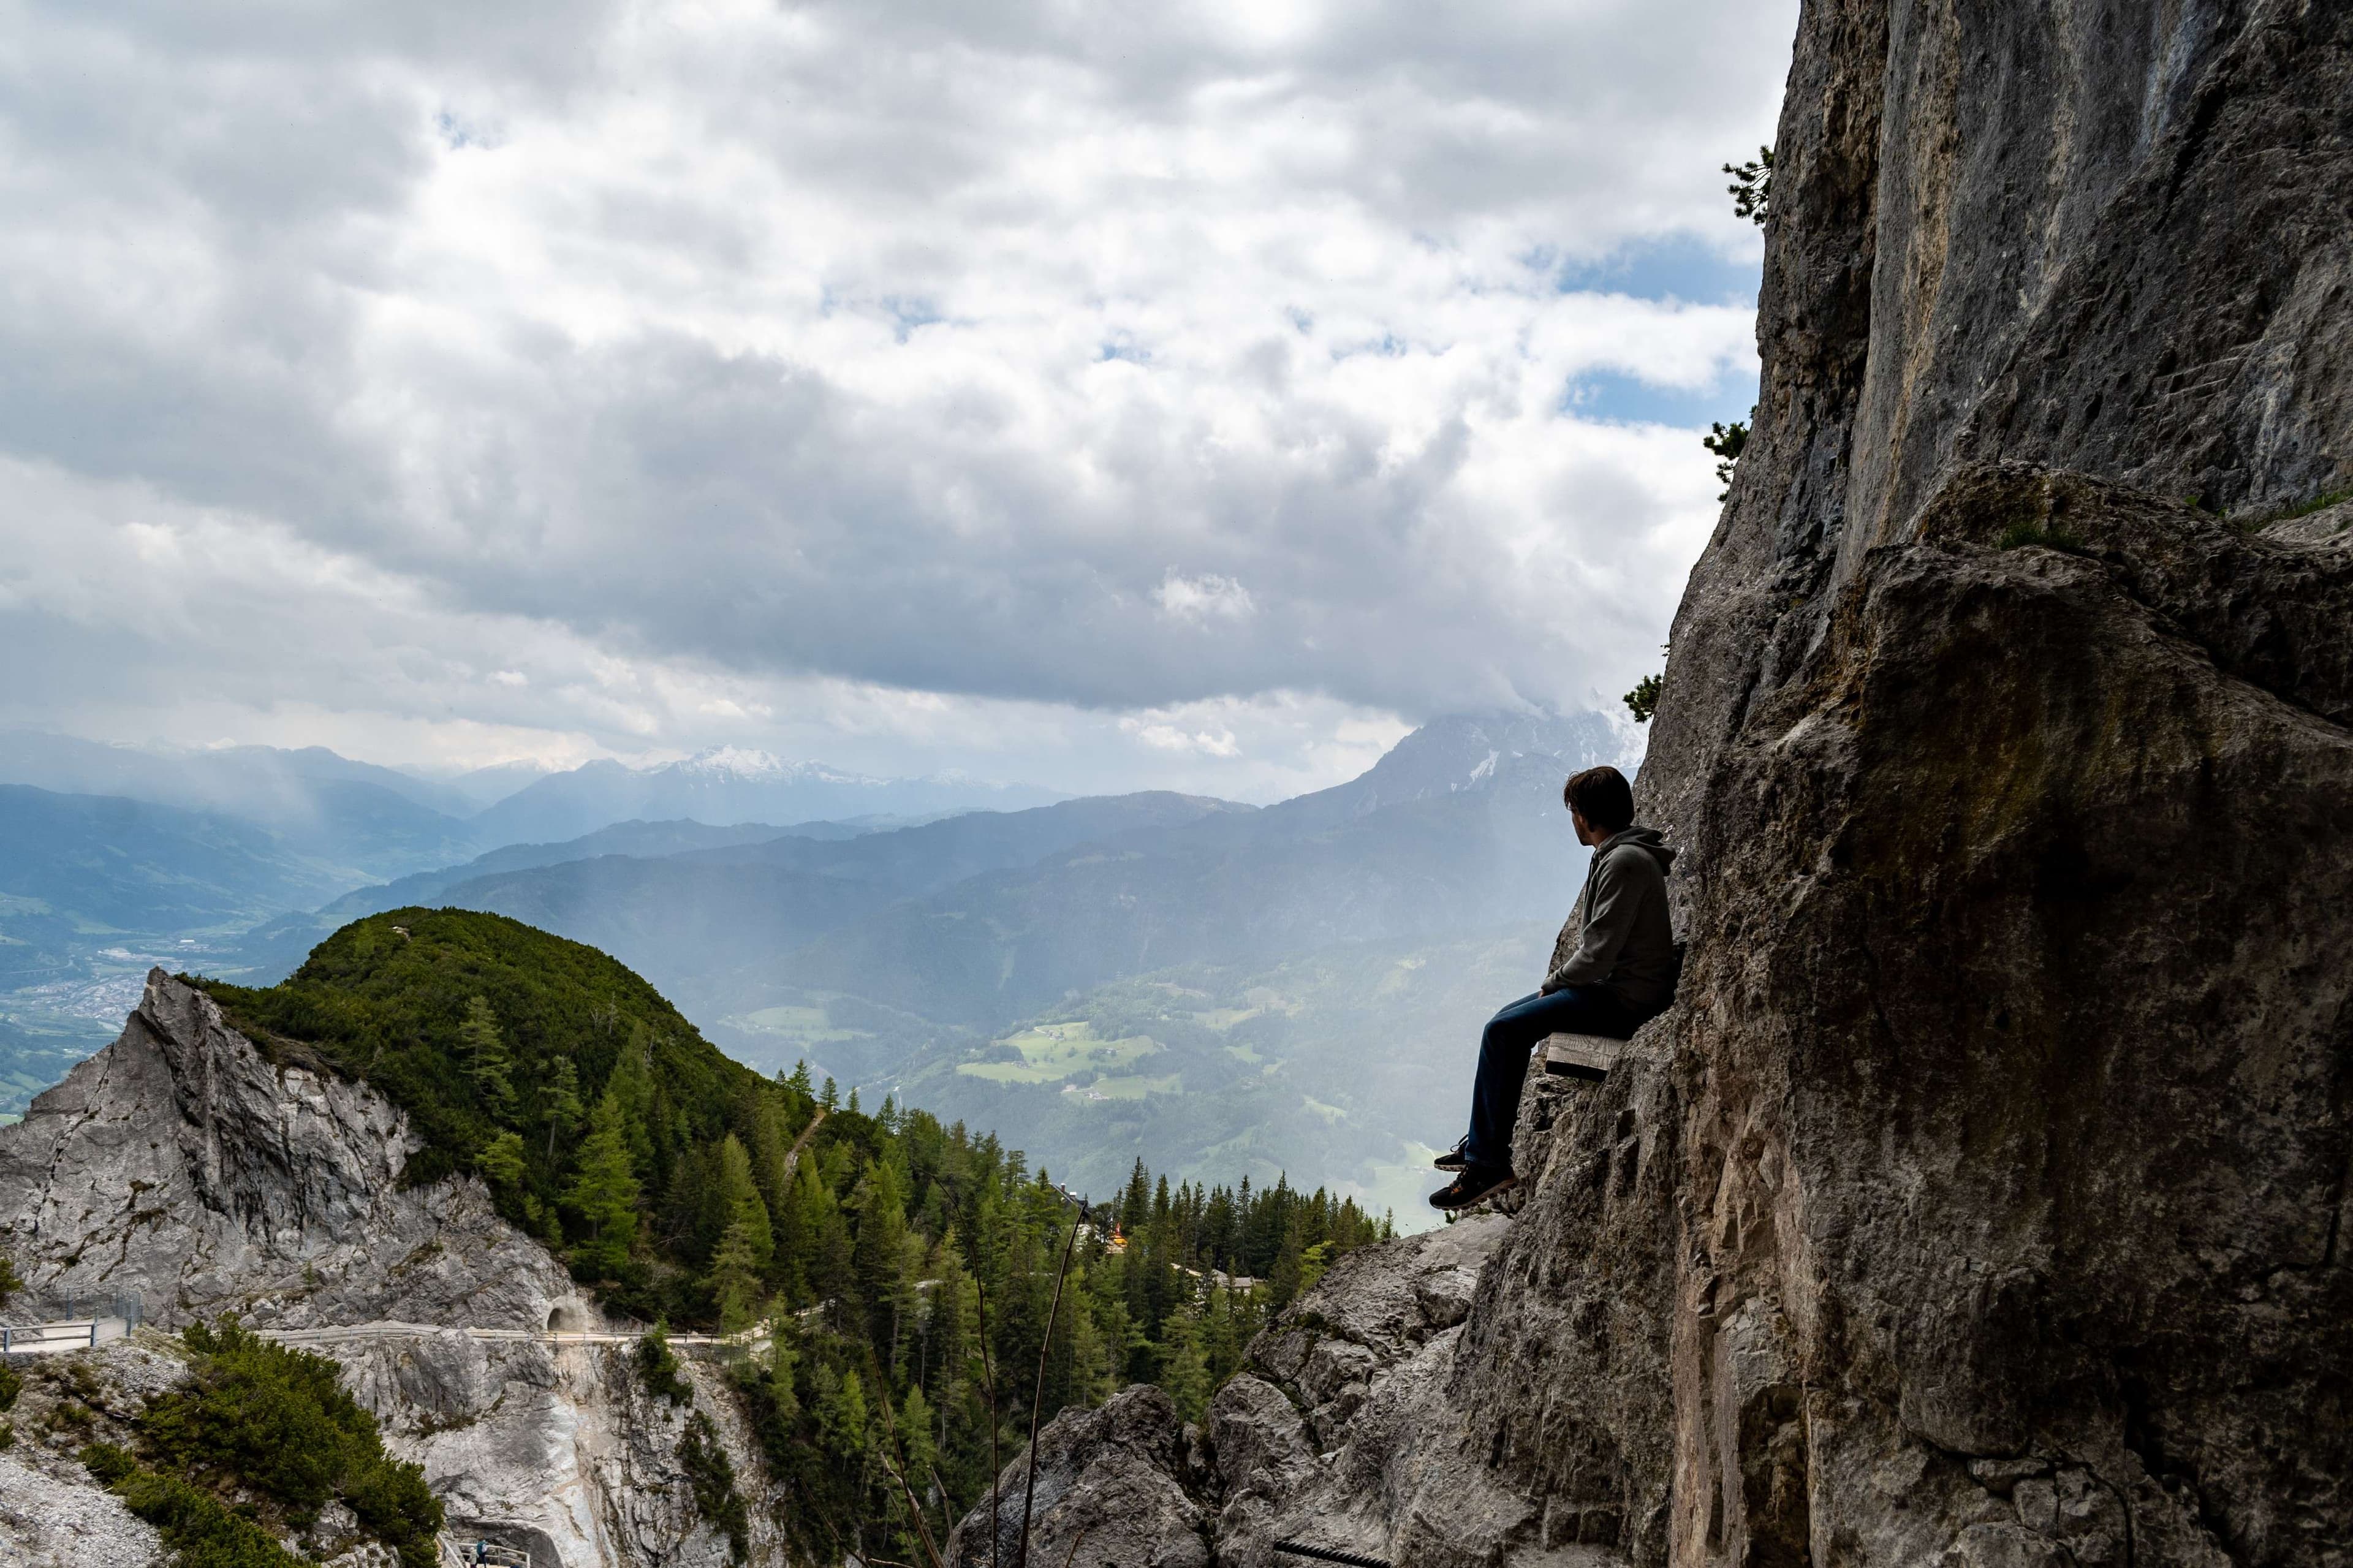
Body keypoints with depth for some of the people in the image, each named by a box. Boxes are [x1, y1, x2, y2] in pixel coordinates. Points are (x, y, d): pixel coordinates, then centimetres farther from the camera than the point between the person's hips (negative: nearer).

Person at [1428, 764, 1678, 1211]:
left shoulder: (1624, 862, -20)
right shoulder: (1617, 855, 14)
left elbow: (1597, 955, -24)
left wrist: (1555, 981, -6)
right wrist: (1561, 980, 9)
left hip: (1623, 999, -11)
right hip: (1611, 986, 11)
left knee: (1504, 1032, -15)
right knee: (1505, 1022, 13)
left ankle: (1489, 1163, -12)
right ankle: (1480, 1143, 17)